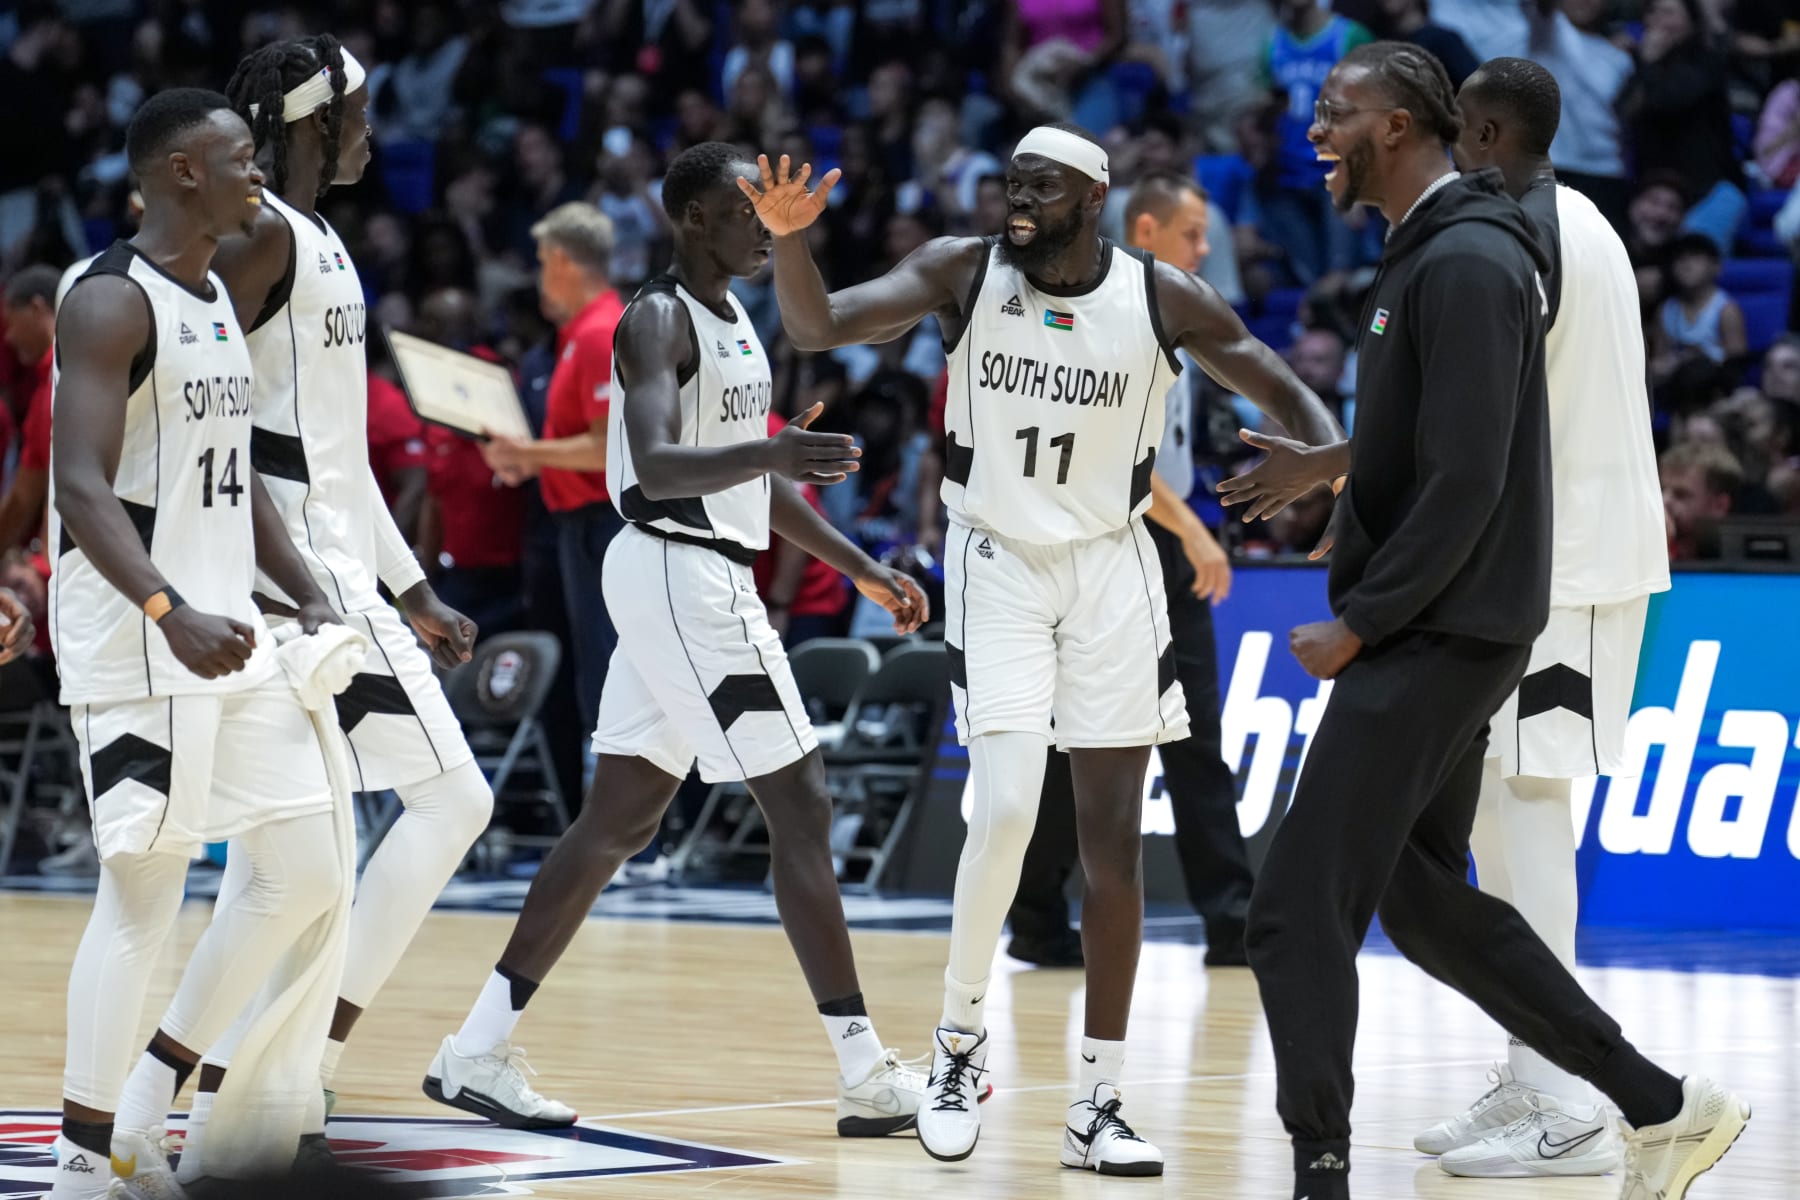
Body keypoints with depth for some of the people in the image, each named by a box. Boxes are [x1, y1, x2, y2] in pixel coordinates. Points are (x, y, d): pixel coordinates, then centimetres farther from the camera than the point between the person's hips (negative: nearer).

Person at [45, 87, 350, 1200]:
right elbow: (81, 489, -22)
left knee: (304, 869, 8)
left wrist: (312, 599, 13)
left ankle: (148, 1106, 17)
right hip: (138, 644, -9)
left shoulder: (223, 303, 15)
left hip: (231, 634, 9)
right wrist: (172, 613, -34)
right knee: (145, 893, -6)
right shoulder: (112, 302, -13)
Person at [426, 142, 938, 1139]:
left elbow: (752, 480, 24)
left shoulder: (732, 318, 16)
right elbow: (655, 465, -29)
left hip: (697, 581, 10)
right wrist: (765, 453, -45)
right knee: (801, 812, -8)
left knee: (618, 821, 10)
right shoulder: (658, 321, -14)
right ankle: (868, 1077, -6)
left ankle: (479, 1050, 11)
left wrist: (862, 569, 21)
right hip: (683, 576, -10)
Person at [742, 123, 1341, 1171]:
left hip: (1113, 571, 1)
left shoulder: (1164, 299, -8)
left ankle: (1100, 1103, 9)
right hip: (999, 564, -1)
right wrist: (790, 239, -35)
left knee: (1114, 840, 2)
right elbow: (818, 328, -16)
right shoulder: (964, 271, -9)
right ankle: (961, 1037, 3)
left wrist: (1336, 456, -21)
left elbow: (1283, 390, 0)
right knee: (1007, 810, -19)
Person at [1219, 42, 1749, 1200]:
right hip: (1438, 633, 10)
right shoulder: (1436, 249, 14)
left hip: (1439, 637, -10)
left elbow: (1466, 482, -22)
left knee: (1301, 907, -9)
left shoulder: (1466, 264, -18)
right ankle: (1665, 1106, 21)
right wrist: (1346, 457, 16)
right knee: (1425, 902, 17)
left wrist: (1360, 624, -18)